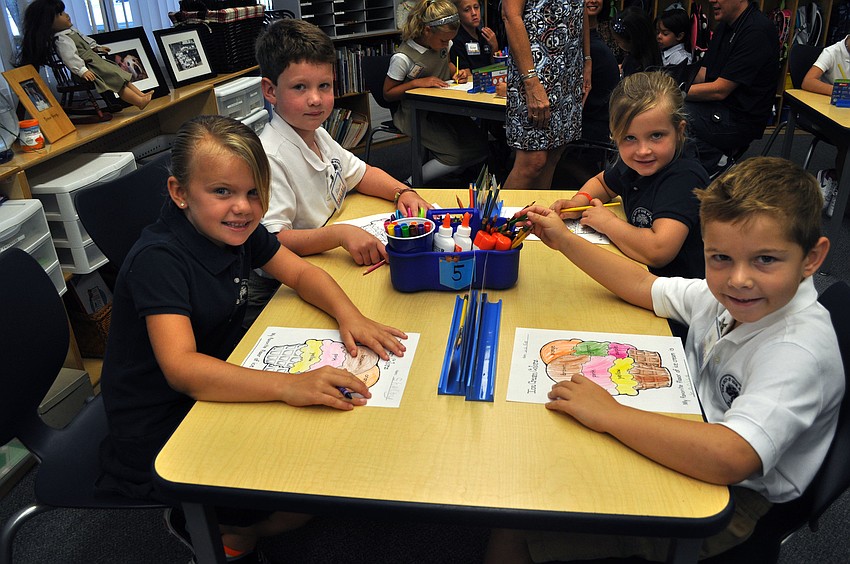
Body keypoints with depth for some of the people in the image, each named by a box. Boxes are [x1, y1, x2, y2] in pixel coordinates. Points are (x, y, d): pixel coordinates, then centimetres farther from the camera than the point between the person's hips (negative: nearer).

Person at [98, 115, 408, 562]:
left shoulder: (235, 228, -5)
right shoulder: (157, 260, -27)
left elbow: (300, 273, 3)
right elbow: (181, 368, -38)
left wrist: (348, 315, -17)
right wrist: (288, 385, -50)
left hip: (217, 387, 8)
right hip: (160, 434, -8)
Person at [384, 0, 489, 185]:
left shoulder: (443, 44, -1)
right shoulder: (403, 58, -21)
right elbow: (387, 94, -11)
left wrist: (459, 72, 0)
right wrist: (417, 82, -24)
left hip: (443, 109, 8)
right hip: (417, 116, -7)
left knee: (480, 146, -7)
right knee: (458, 155, -21)